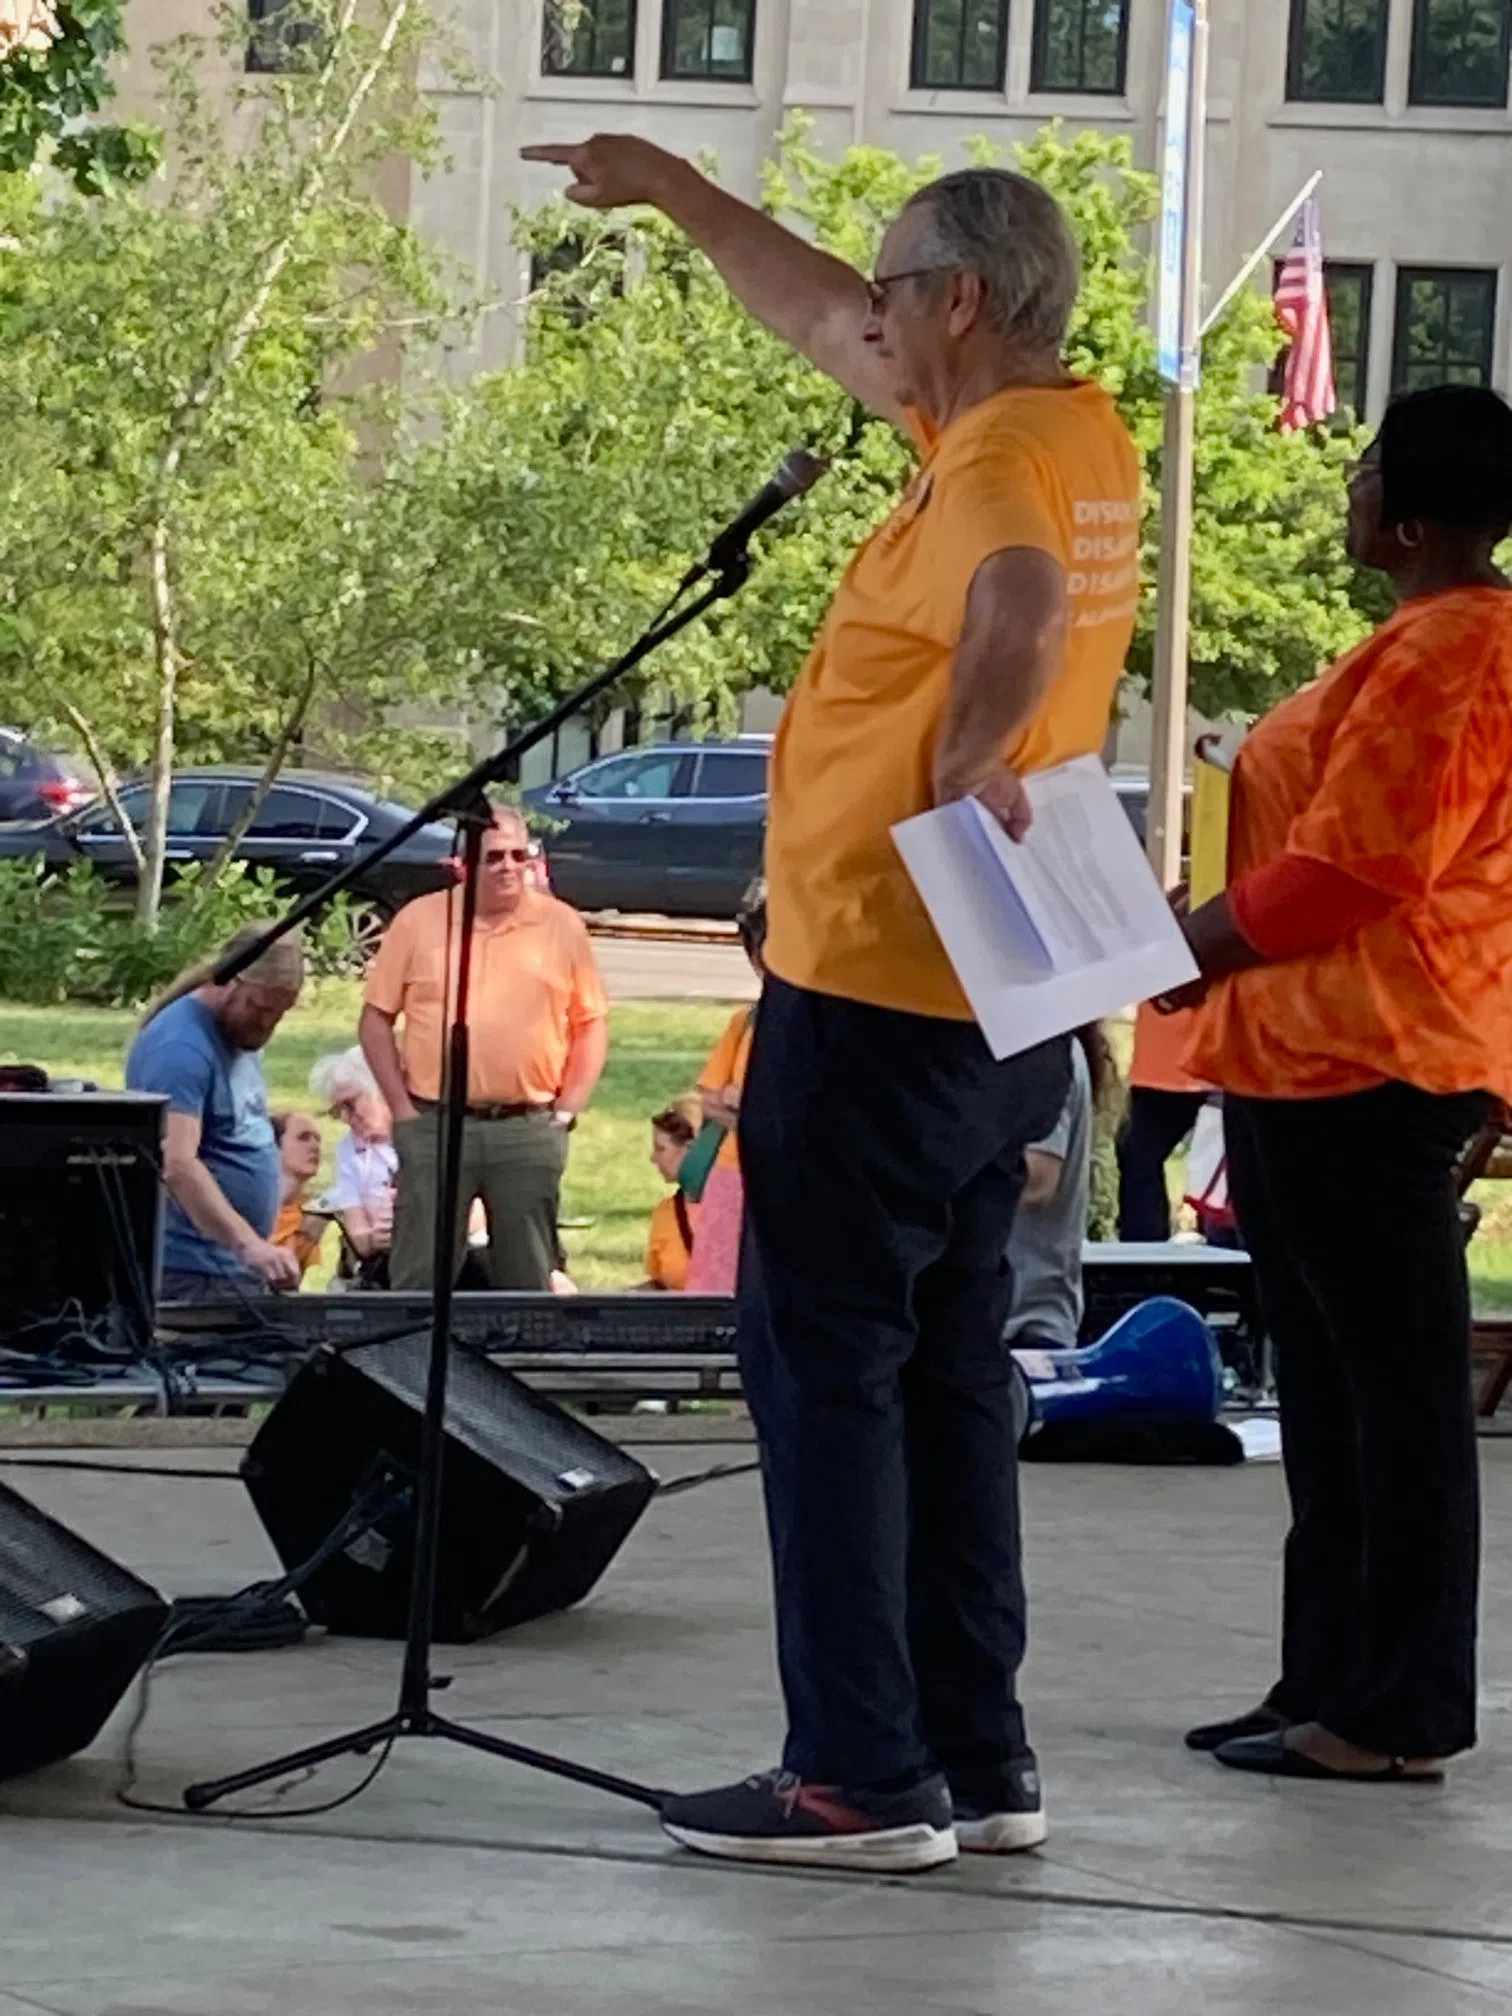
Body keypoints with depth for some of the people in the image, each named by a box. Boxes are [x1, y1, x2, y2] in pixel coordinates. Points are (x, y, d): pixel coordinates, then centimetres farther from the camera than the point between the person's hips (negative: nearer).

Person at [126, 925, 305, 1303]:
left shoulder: (243, 1033, 12)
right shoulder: (180, 1047, -19)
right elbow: (177, 1165, -30)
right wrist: (249, 1244, -41)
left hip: (244, 1270, 9)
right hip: (194, 1275, -9)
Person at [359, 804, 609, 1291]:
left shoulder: (562, 926, 5)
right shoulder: (419, 921, 2)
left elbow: (591, 1024, 9)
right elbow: (377, 1018, 6)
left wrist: (567, 1110, 0)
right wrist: (401, 1108, -1)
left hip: (529, 1128, 1)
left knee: (528, 1280, 6)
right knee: (420, 1277, 0)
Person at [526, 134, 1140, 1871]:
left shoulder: (999, 461, -18)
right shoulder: (1082, 436, 10)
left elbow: (1025, 610, -42)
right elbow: (822, 323, 24)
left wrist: (965, 774, -28)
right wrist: (670, 187, 30)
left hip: (875, 998, -9)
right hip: (989, 1009, 9)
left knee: (825, 1367, -4)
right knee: (947, 1368, 14)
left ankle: (863, 1775, -5)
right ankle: (977, 1757, 17)